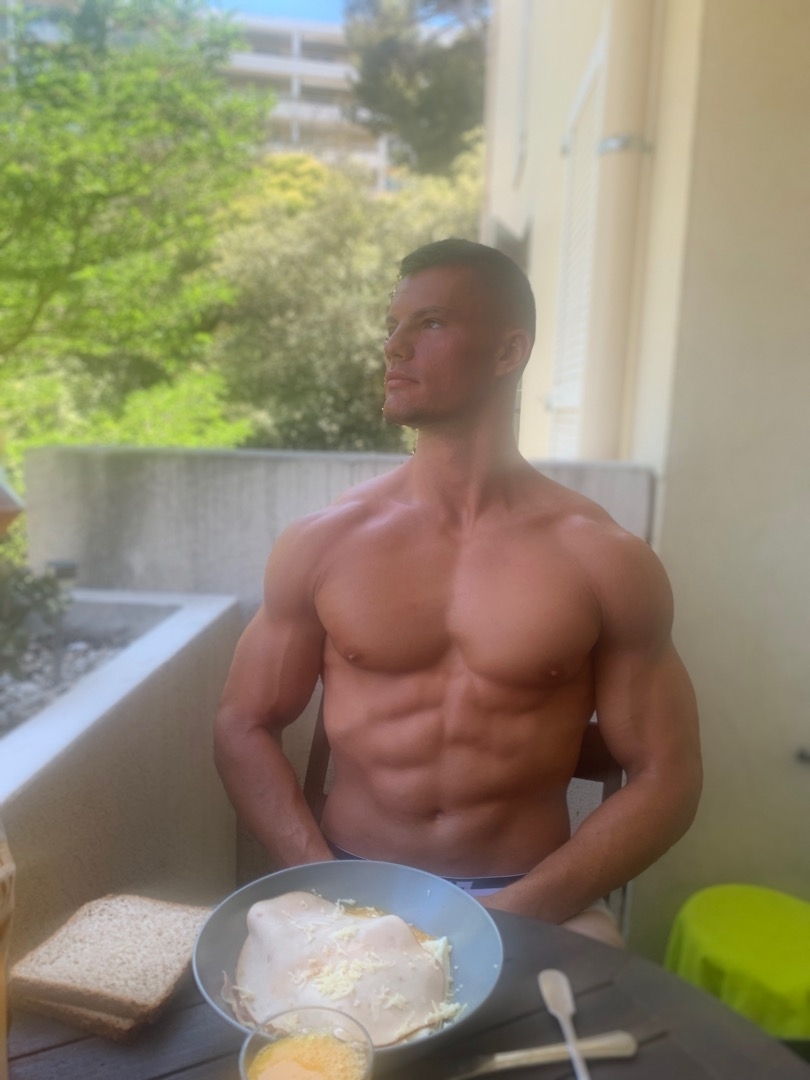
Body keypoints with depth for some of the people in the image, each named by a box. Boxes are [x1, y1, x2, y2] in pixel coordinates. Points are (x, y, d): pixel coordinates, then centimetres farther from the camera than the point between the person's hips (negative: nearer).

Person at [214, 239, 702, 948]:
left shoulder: (606, 561, -5)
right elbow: (244, 728, 5)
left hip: (532, 903, 0)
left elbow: (665, 777, 0)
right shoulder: (323, 543, -1)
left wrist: (516, 911, -10)